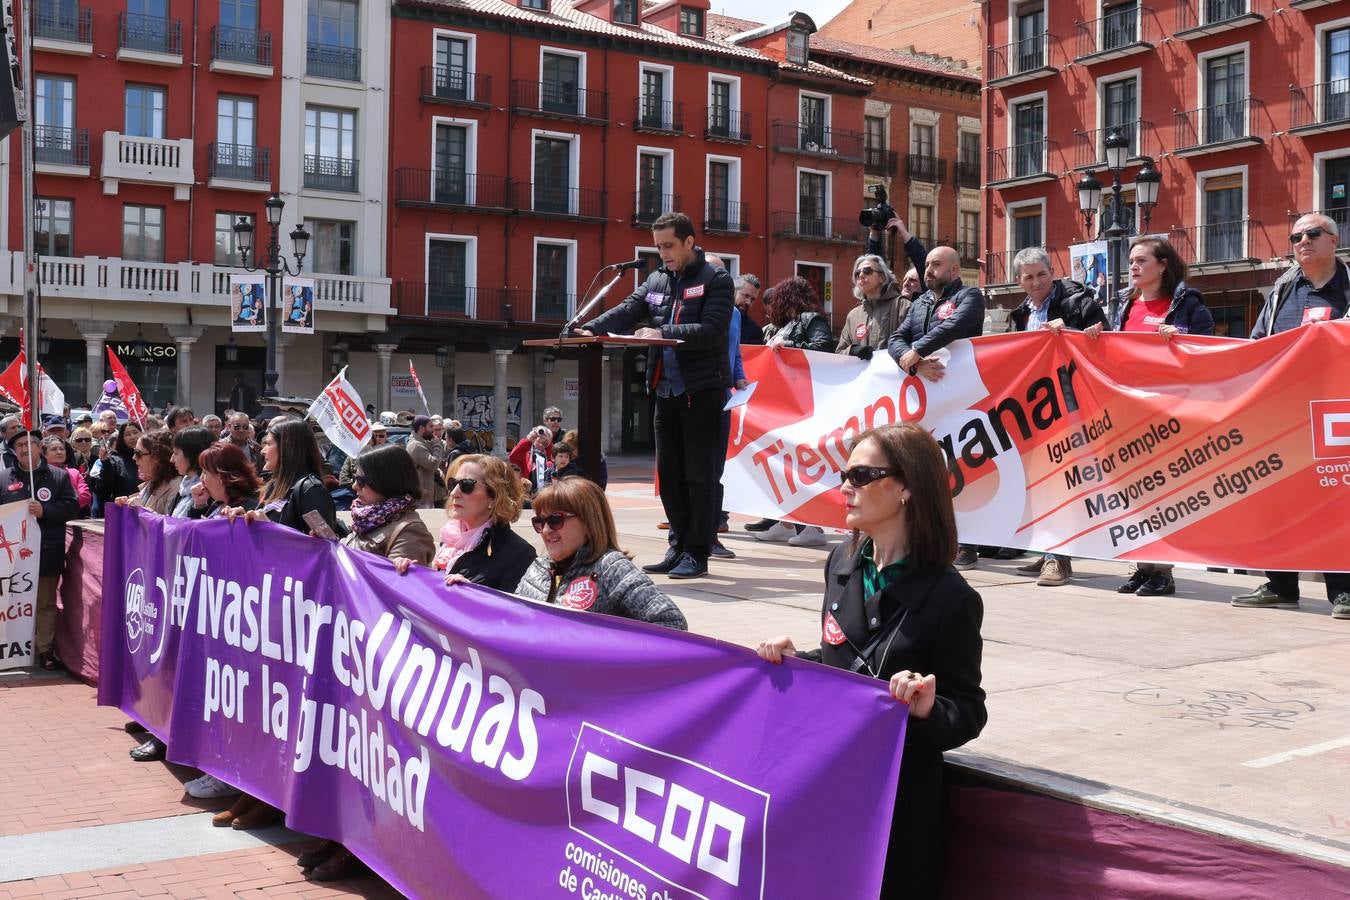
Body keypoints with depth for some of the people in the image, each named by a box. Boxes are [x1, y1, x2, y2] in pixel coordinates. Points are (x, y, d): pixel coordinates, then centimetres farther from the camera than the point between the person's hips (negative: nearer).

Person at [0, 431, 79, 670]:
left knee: (46, 604, 6)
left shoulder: (59, 476, 4)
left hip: (47, 552, -1)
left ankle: (45, 649, 14)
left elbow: (72, 506, -3)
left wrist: (44, 511, -15)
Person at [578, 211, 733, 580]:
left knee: (699, 475, -3)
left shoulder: (715, 279, -4)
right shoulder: (656, 280, 14)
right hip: (666, 390, 7)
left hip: (702, 390, -6)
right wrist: (588, 329, -15)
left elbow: (712, 331, -17)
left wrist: (664, 334, -26)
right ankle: (679, 547, 20)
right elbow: (626, 313, 3)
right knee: (669, 473, 10)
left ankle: (697, 553, 4)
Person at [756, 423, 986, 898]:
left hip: (898, 803, -6)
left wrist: (928, 710, -31)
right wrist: (797, 661, -3)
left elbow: (969, 714, -11)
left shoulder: (949, 597, -16)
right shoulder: (842, 564, 3)